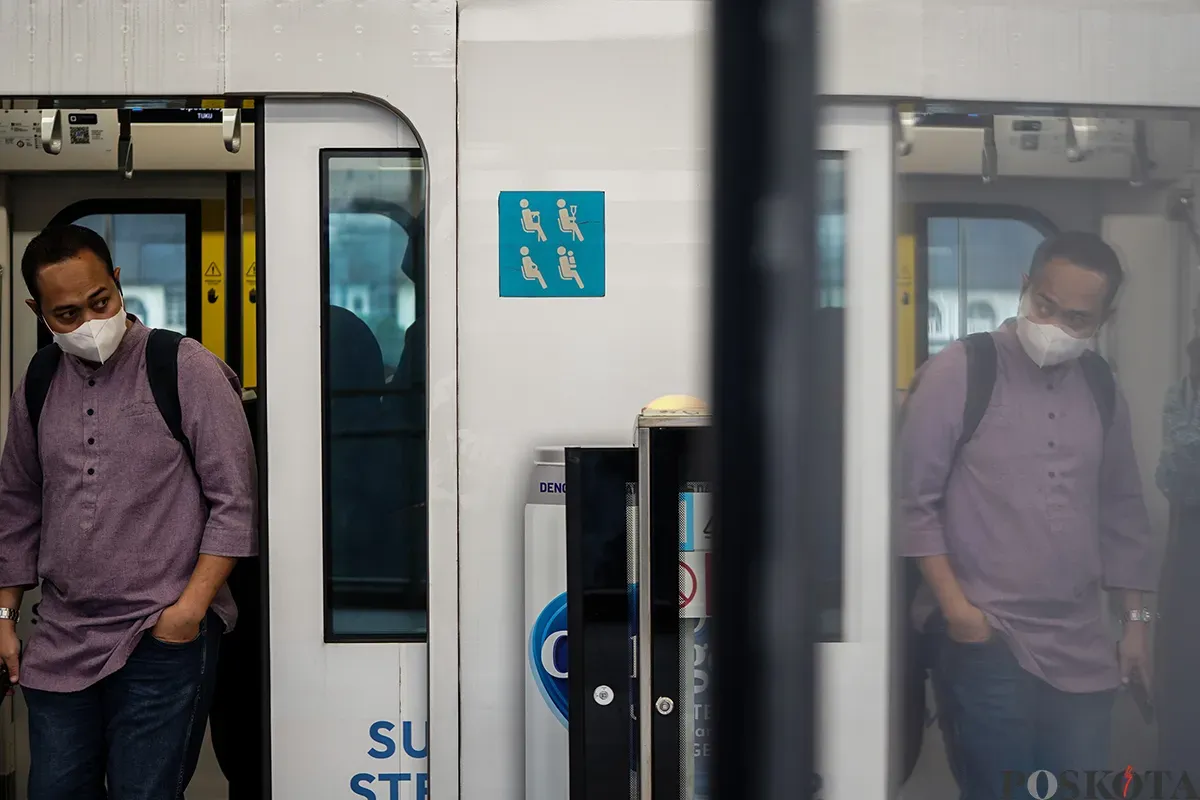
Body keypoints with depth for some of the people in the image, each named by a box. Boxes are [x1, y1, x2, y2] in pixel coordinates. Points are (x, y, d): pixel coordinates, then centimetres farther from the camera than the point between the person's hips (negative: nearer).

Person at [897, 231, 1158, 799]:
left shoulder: (1101, 388, 9)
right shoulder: (958, 373, -8)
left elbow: (1121, 510, 17)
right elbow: (913, 499, -8)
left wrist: (1136, 620, 15)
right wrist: (954, 606, -12)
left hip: (1081, 648, 5)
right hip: (986, 645, -5)